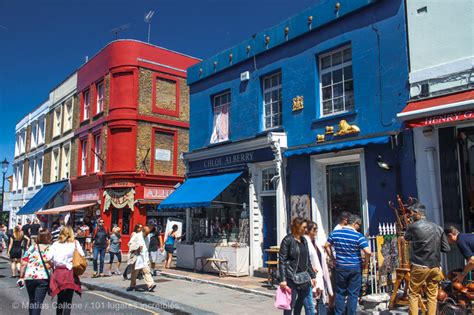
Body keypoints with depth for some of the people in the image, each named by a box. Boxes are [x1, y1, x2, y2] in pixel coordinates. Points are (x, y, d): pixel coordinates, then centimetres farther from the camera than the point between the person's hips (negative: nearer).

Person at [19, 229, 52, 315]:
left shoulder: (31, 247, 4)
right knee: (38, 302, 0)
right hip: (43, 278, -3)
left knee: (32, 300, 21)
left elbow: (23, 263, 2)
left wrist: (21, 277, 8)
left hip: (29, 277, 3)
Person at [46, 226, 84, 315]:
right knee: (68, 301, 0)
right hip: (69, 273, -2)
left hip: (57, 272, 3)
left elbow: (48, 258, -5)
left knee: (60, 299, 18)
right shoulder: (75, 243, 3)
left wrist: (53, 264, 11)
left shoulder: (56, 244, 7)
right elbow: (82, 255, -8)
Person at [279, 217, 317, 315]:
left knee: (309, 305, 10)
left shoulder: (304, 240, 10)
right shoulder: (288, 240, -10)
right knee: (290, 306, 4)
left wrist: (313, 276, 14)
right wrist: (283, 279, -19)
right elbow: (282, 261, -13)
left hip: (304, 278, 7)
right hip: (292, 278, -7)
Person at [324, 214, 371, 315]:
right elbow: (368, 252, -20)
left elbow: (327, 246, 9)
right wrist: (365, 262, -3)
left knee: (340, 293, 15)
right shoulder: (358, 236, -13)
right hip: (355, 267, -3)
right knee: (353, 294, 8)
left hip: (340, 266, 3)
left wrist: (333, 258, 15)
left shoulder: (335, 233, 0)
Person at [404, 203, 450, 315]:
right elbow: (446, 248, 5)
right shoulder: (438, 228, 3)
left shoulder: (413, 226, -8)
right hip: (435, 267, 4)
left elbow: (407, 238, 12)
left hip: (419, 267, -4)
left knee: (413, 295, 7)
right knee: (432, 296, 11)